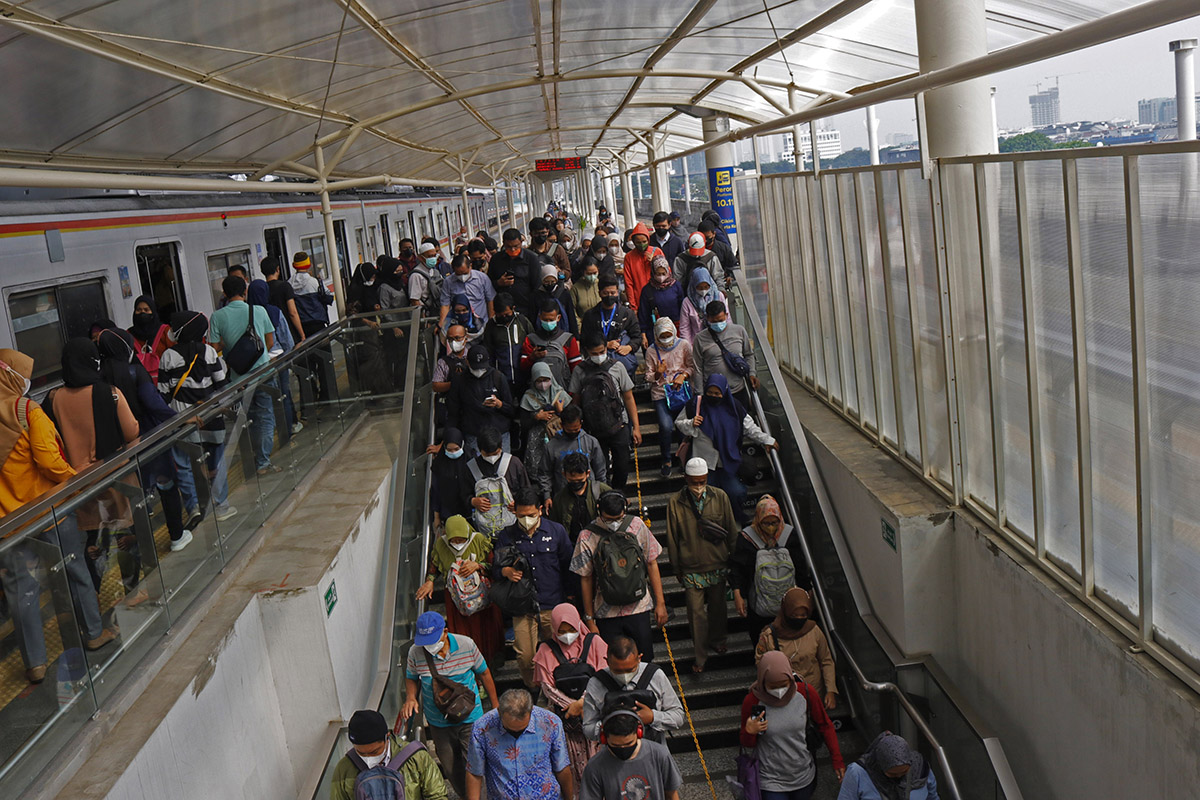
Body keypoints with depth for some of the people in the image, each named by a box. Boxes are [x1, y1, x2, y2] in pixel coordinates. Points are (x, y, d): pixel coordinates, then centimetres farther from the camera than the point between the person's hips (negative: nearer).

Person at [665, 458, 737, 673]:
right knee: (696, 613, 2)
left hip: (718, 565, 2)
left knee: (717, 607, 19)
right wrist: (677, 569, 2)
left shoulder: (719, 497, -6)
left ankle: (717, 640, 44)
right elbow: (672, 539, -1)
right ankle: (700, 656, 17)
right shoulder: (675, 502, -10)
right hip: (692, 569, -2)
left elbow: (731, 531, 4)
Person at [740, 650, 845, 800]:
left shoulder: (806, 693, -15)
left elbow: (825, 726, 2)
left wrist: (837, 759, 1)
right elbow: (746, 744, -5)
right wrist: (750, 732, -26)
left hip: (804, 776, 2)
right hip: (772, 782, -2)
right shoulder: (752, 702, -19)